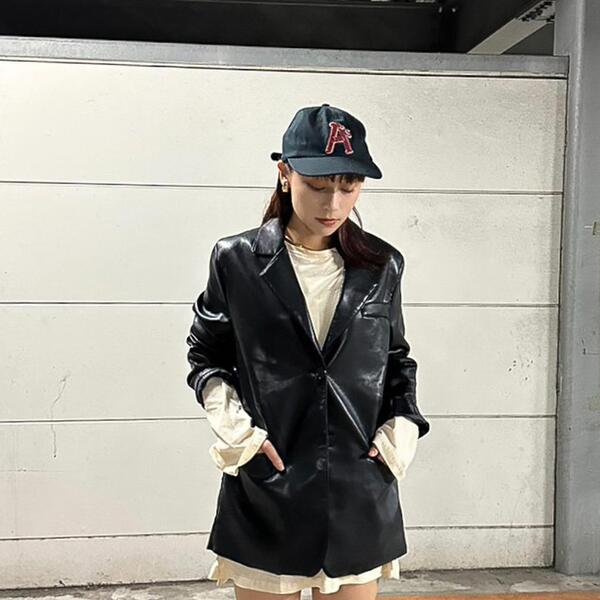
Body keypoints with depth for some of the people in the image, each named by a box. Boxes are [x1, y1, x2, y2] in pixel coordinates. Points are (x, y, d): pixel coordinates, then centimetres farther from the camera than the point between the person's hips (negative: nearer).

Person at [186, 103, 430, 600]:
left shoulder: (381, 266, 2)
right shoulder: (237, 260, -4)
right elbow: (205, 356, 6)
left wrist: (403, 427, 0)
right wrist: (233, 426, -7)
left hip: (360, 488, 2)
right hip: (265, 488, -1)